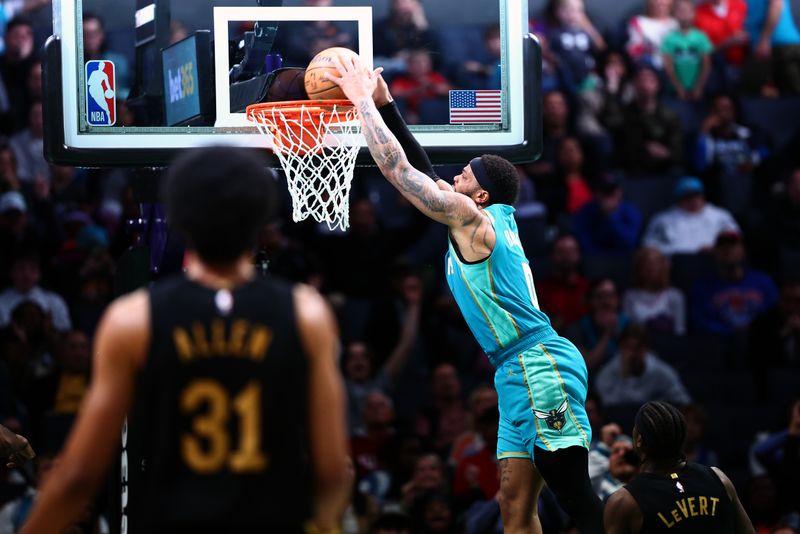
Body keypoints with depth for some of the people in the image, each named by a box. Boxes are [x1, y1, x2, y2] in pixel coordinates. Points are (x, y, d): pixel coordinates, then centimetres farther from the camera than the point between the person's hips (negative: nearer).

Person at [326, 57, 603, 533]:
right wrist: (386, 105, 25)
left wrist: (363, 101, 1)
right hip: (521, 372, 10)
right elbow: (424, 172, 25)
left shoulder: (472, 219, -7)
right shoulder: (493, 219, 18)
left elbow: (397, 169, -8)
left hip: (540, 368, -10)